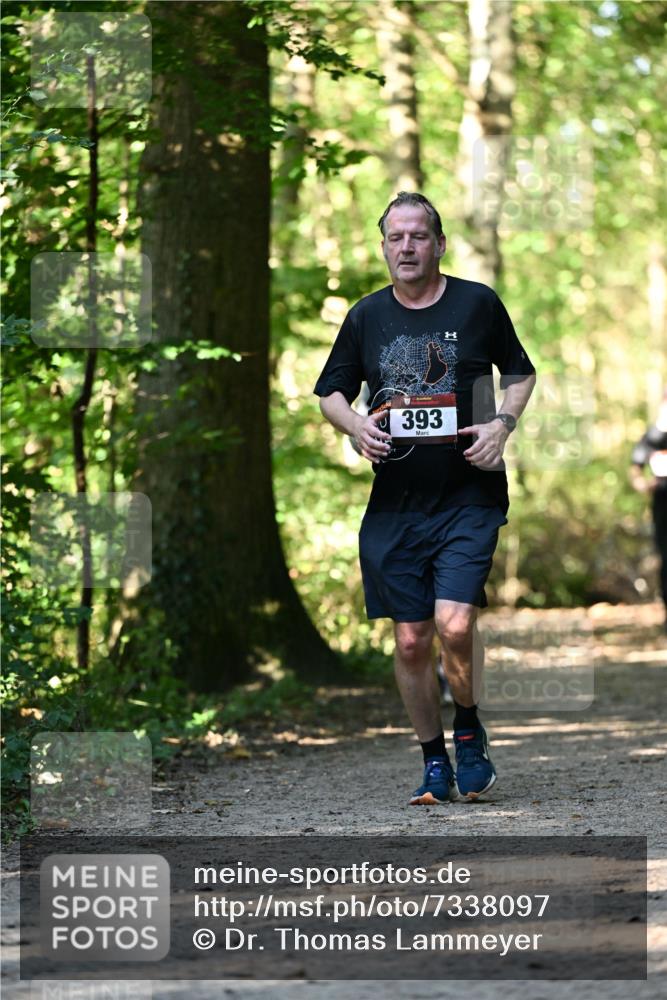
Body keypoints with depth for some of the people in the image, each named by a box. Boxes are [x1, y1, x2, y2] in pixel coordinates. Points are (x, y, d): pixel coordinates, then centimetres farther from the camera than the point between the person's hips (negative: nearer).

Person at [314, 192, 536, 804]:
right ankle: (434, 760, 19)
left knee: (455, 625, -17)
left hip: (469, 498, -3)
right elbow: (330, 392, 17)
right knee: (411, 641, 4)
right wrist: (357, 426, -4)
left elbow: (521, 373, 14)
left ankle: (469, 731, 9)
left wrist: (502, 423, -4)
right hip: (395, 503, 3)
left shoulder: (479, 304, 1)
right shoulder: (367, 316, 7)